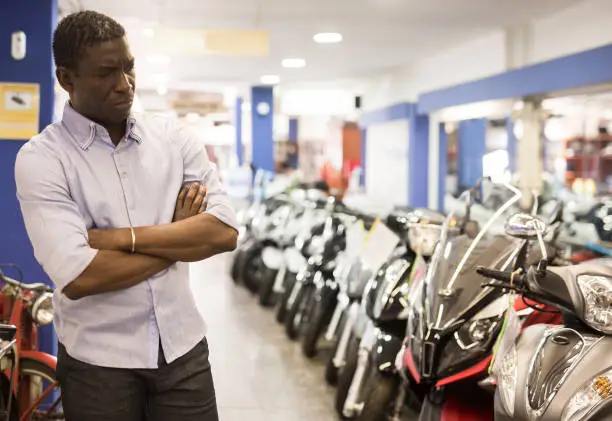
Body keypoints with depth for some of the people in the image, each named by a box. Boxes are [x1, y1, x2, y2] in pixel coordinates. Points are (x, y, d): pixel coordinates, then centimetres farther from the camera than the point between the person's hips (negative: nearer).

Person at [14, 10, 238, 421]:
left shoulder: (172, 136, 2)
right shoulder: (41, 158, -9)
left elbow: (225, 231, -8)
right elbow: (77, 277, -20)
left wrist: (122, 237, -16)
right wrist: (179, 235, -11)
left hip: (184, 348, 3)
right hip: (98, 361, -2)